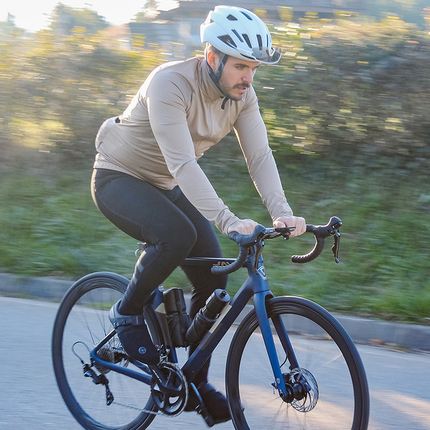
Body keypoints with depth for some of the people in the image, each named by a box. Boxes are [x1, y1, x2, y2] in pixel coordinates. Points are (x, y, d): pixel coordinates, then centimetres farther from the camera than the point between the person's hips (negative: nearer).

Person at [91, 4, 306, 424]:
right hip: (118, 179, -7)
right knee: (177, 234, -35)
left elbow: (259, 156, -15)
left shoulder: (243, 95, -10)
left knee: (213, 276, -6)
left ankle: (197, 382, 10)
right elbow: (182, 163, -40)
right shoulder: (170, 83, -31)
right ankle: (127, 312, -10)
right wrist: (227, 220, -49)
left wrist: (282, 213, -32)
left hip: (166, 187, 7)